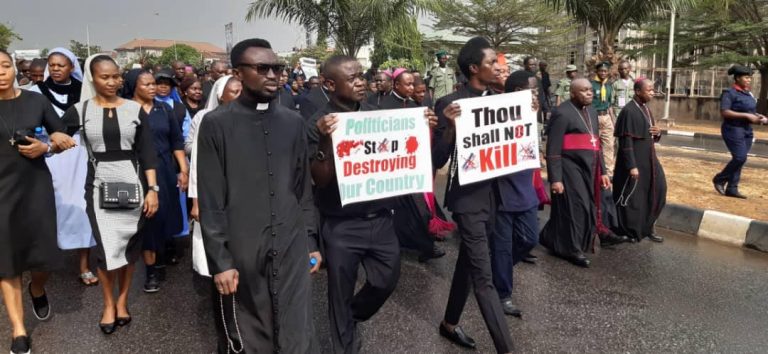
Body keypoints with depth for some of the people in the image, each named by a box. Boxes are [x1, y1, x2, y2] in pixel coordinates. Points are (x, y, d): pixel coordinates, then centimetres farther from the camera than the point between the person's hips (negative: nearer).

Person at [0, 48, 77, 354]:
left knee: (43, 253, 3)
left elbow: (62, 136, 7)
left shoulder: (36, 100, 1)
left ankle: (37, 290, 39)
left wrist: (46, 147, -12)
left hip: (36, 185, 1)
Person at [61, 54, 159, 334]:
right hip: (99, 186, 0)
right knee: (106, 247, -2)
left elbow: (147, 152, 0)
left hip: (132, 184, 1)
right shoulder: (80, 110, 1)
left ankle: (123, 300, 27)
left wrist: (152, 189, -5)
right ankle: (109, 303, 21)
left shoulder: (134, 109, 0)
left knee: (129, 244, 9)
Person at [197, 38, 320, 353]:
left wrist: (311, 240, 11)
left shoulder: (294, 122, 8)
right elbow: (210, 201, -5)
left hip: (293, 249, 3)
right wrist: (220, 260, -8)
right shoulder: (216, 124, -4)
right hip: (243, 252, -2)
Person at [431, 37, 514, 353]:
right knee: (484, 276, -5)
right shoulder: (450, 104, -14)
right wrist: (450, 125, -29)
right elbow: (438, 160, -15)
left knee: (468, 262, 19)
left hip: (491, 193, 8)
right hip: (467, 196, -8)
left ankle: (450, 324, 37)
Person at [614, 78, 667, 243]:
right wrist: (631, 166, -22)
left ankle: (647, 228, 25)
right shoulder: (628, 111, -17)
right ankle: (629, 233, 17)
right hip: (634, 160, -9)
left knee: (656, 192, 11)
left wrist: (657, 133, -3)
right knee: (631, 197, 2)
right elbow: (626, 142, -20)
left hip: (649, 159, 9)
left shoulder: (646, 109, 10)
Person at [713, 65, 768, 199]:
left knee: (740, 159, 5)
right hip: (733, 129, -8)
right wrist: (746, 116, -21)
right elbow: (724, 112, -20)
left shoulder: (749, 94, 14)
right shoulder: (729, 93, -10)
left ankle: (732, 189, 10)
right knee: (740, 157, -16)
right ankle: (719, 179, 3)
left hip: (747, 130, 8)